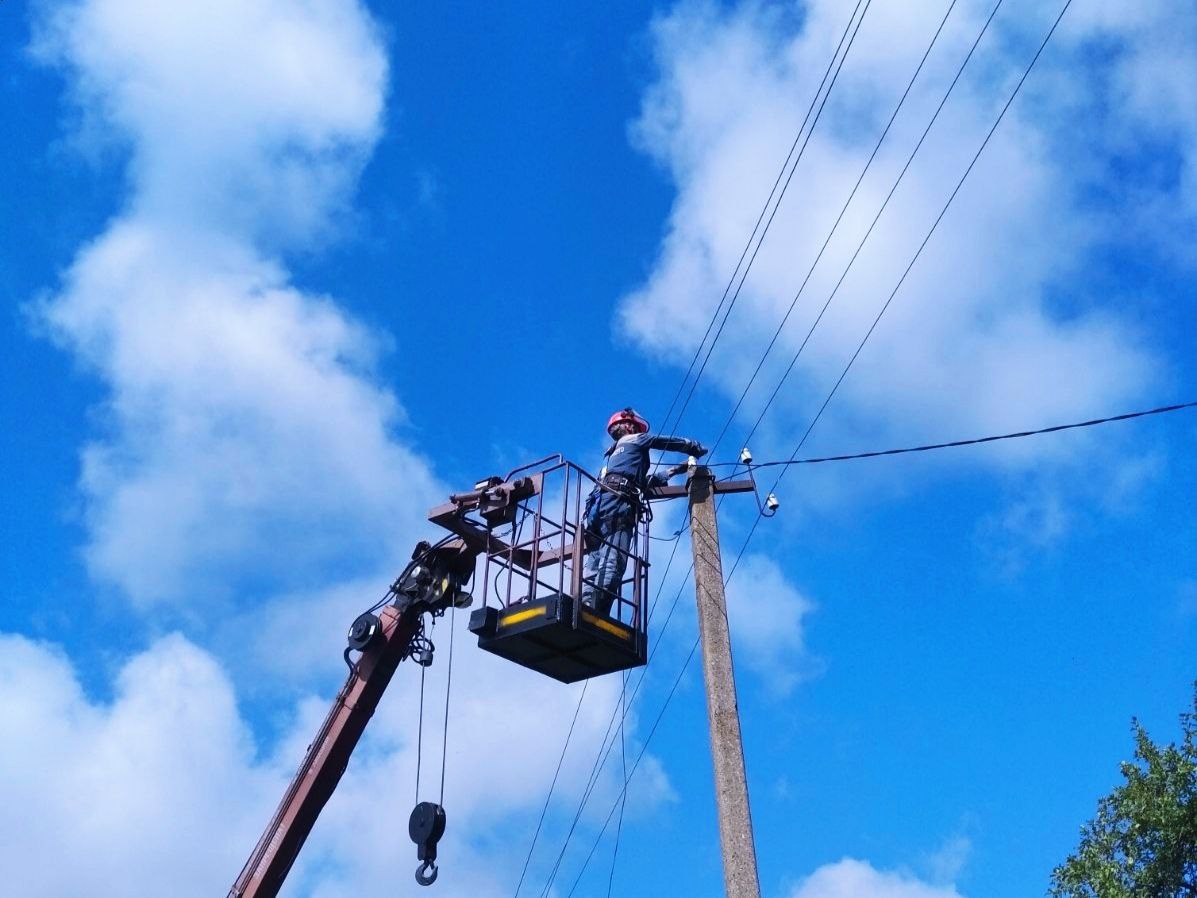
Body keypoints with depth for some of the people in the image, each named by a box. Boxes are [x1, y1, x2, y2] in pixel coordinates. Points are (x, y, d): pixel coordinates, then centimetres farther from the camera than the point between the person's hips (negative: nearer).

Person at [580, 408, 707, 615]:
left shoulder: (615, 452, 40)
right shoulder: (635, 439, 19)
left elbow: (642, 482, 43)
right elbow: (673, 442, 22)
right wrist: (699, 449, 36)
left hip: (598, 505, 8)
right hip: (616, 504, -8)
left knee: (594, 564, -5)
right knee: (611, 564, -21)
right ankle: (594, 614, -35)